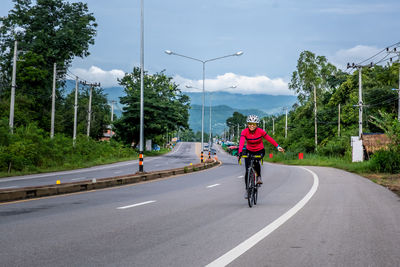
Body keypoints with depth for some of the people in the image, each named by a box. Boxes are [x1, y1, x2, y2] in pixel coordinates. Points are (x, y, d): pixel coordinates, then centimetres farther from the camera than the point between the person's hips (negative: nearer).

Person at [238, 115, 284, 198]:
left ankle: (259, 176, -7)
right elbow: (241, 142, -35)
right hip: (249, 151, 1)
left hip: (260, 151, -1)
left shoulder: (260, 131, -20)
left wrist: (278, 147, -21)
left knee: (256, 162, -34)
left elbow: (269, 139, -14)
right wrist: (240, 152, -50)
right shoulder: (244, 132, -21)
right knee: (247, 171, -4)